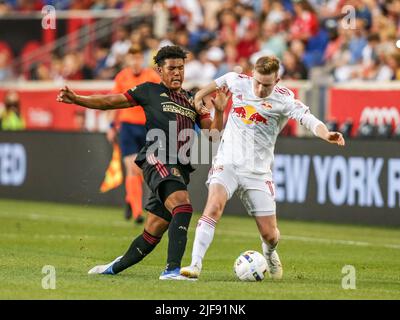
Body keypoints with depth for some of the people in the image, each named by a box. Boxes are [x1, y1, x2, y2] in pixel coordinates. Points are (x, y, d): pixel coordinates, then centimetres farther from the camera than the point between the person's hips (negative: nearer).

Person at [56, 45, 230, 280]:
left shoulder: (193, 101, 23)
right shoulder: (151, 91, 11)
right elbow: (111, 102, 11)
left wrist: (219, 111, -2)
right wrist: (76, 99, 0)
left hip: (180, 170, 6)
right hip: (158, 161, -6)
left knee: (153, 233, 8)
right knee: (183, 207, -31)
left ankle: (115, 268, 27)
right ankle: (172, 269, -38)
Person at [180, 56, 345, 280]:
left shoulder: (284, 99, -11)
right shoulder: (238, 82, -2)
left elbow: (308, 118, -27)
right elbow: (219, 82, 22)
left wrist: (326, 134, -45)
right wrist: (199, 97, 28)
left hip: (258, 172, -1)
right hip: (228, 162, 1)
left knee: (270, 234, 2)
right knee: (213, 207, -26)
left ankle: (270, 254, 38)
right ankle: (195, 265, -26)